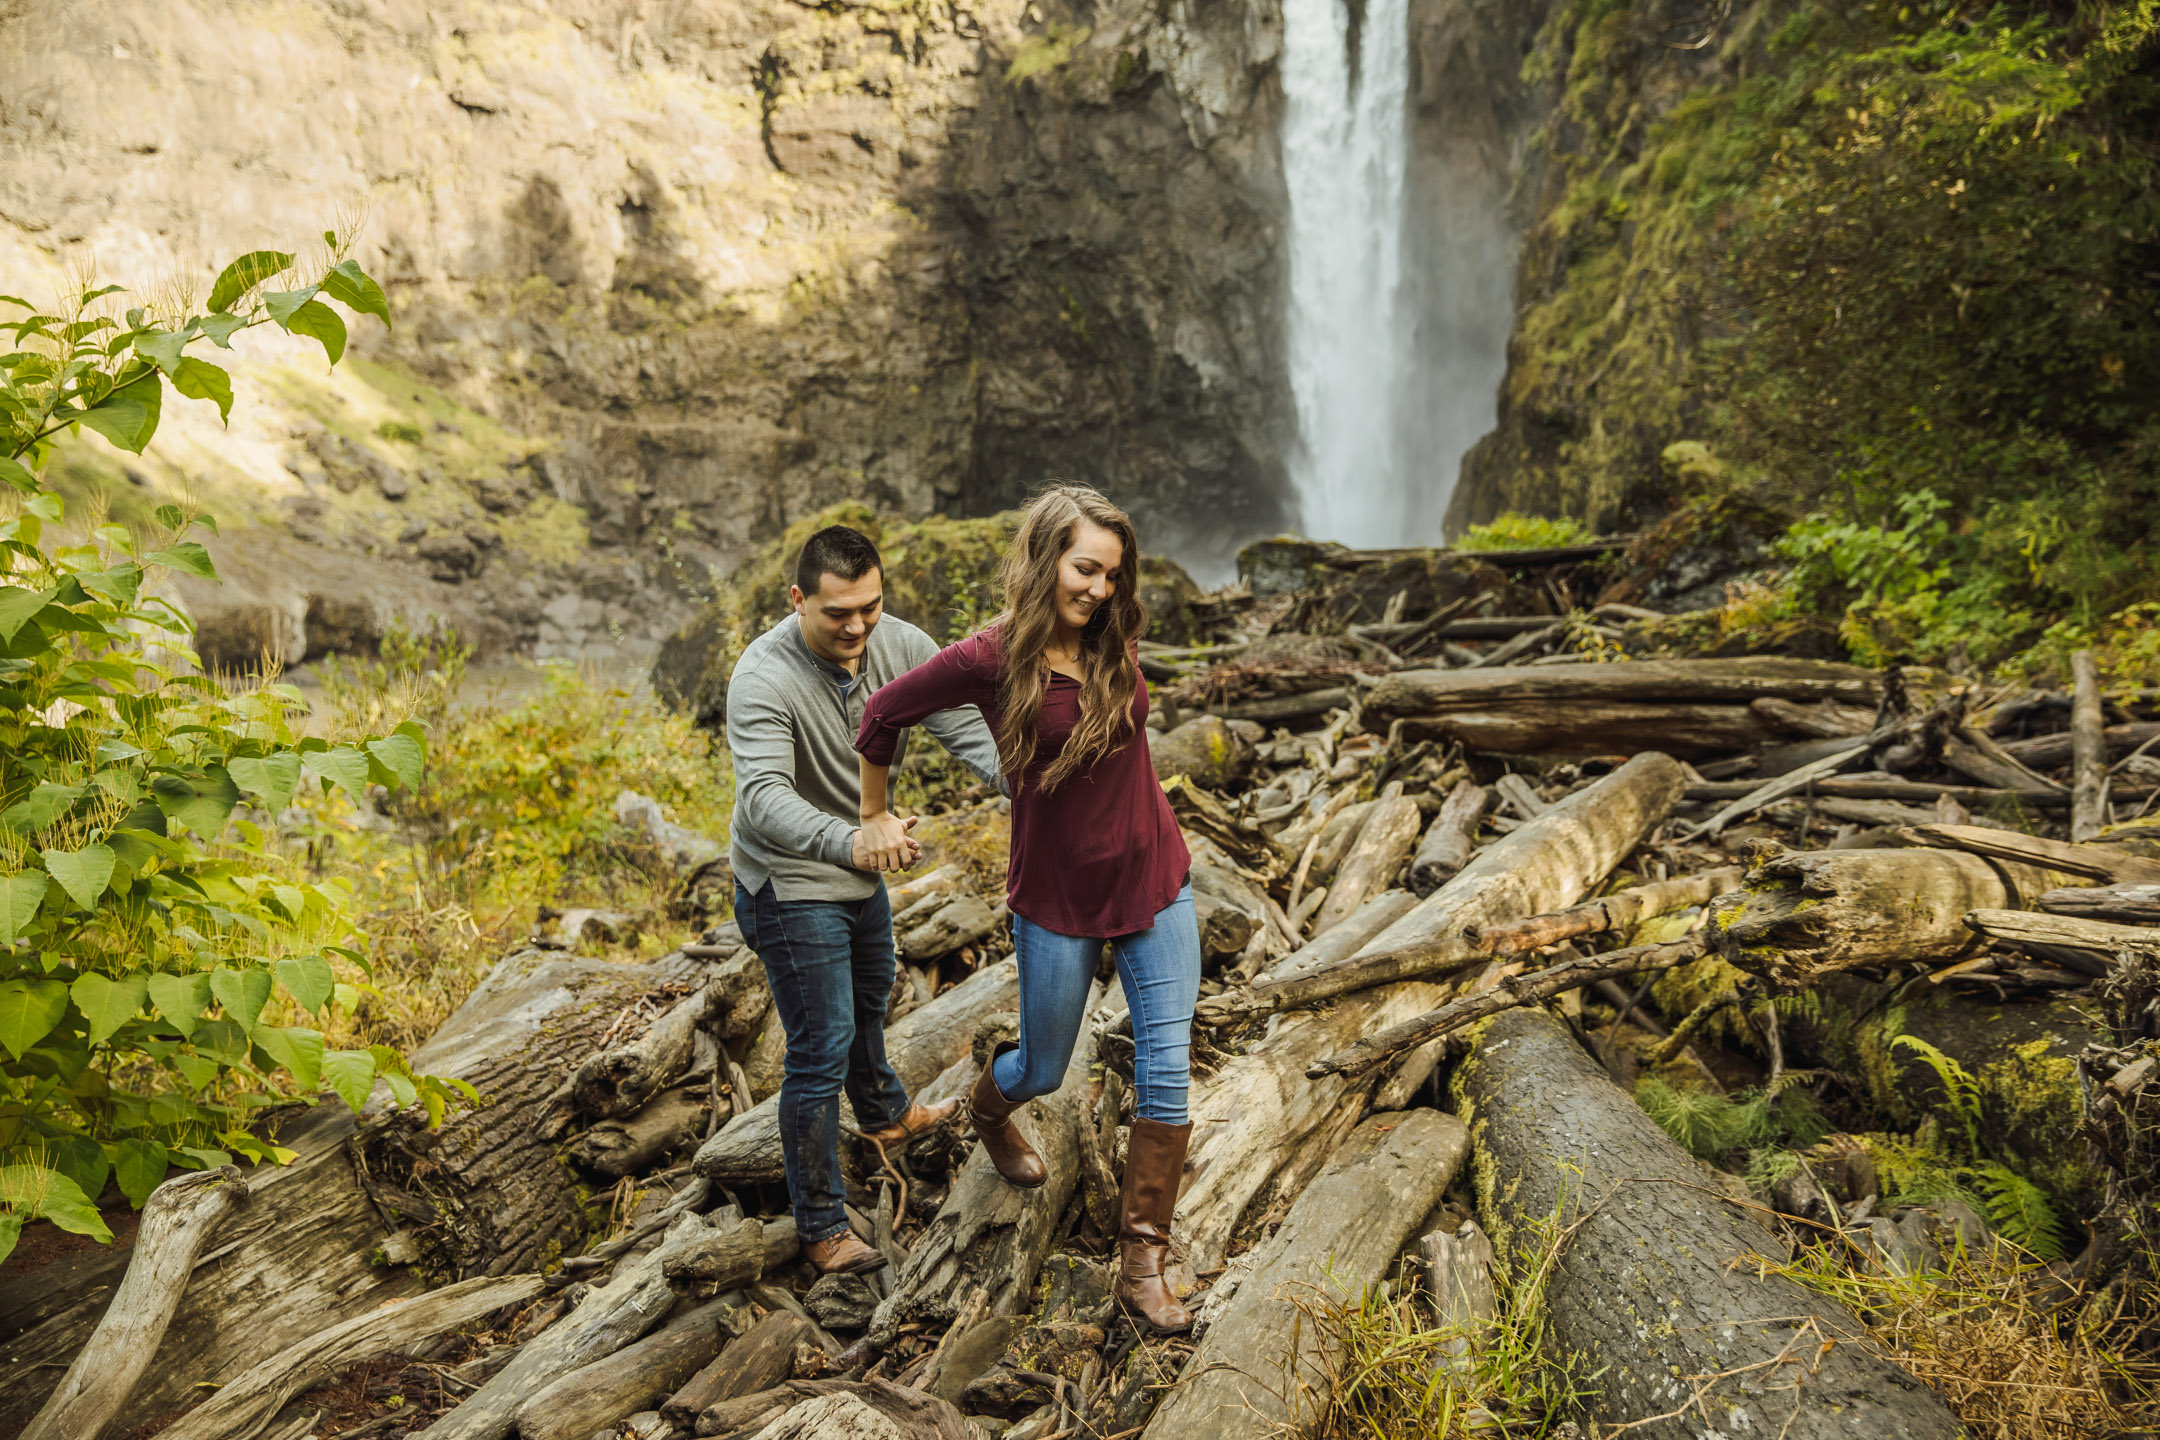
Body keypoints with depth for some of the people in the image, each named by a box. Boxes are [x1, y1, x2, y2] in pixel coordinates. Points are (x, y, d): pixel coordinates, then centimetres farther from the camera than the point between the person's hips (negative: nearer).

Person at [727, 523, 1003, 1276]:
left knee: (869, 998, 30)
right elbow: (764, 798, -44)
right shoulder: (763, 678, -32)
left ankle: (887, 1113, 58)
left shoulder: (901, 646, -15)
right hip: (790, 884, -7)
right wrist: (848, 841, -63)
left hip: (860, 871, 7)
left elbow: (966, 727, -21)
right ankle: (822, 1226, 13)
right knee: (821, 1050, -4)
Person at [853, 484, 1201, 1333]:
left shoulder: (1114, 642, -4)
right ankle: (988, 1108, 55)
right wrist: (875, 818, 5)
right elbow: (883, 714, -4)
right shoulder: (993, 659, -18)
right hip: (1059, 901, -3)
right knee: (1043, 1070, 16)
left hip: (1154, 882, 4)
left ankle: (1142, 1264, 15)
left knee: (1167, 1074, 1)